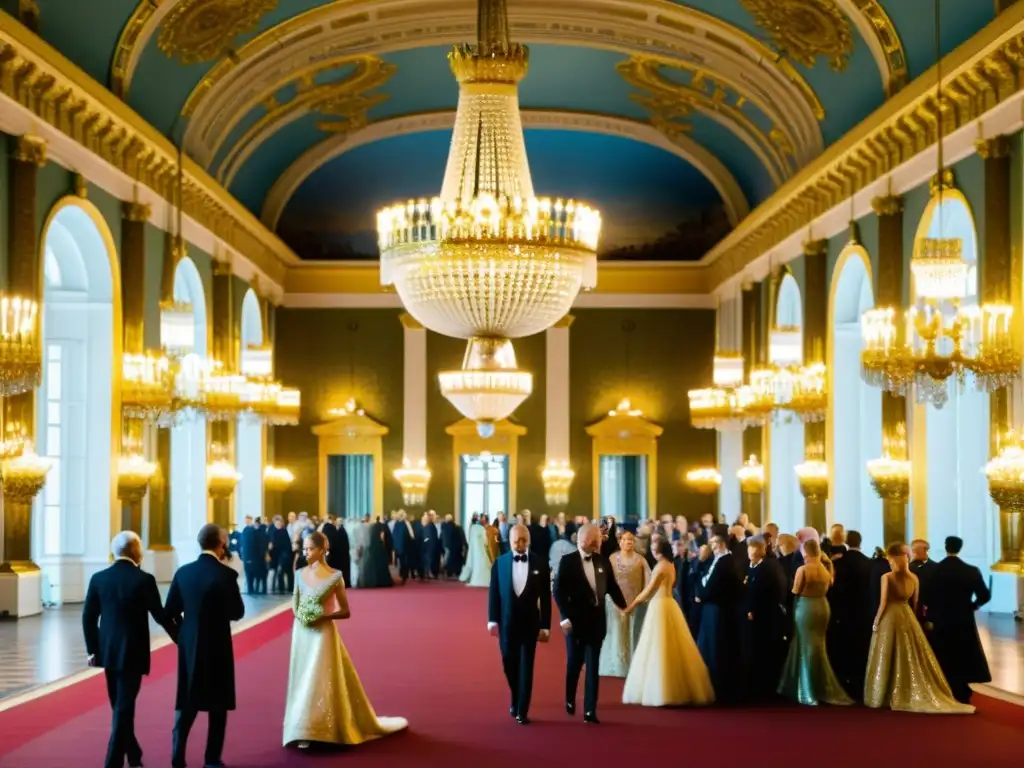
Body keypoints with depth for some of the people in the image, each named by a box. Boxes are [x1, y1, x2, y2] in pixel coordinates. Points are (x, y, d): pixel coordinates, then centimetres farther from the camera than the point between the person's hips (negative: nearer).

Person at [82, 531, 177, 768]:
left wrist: (93, 649, 9)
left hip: (108, 651, 5)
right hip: (132, 653, -5)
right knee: (124, 708, 0)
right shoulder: (144, 579, -13)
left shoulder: (98, 578, 0)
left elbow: (88, 617, 1)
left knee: (120, 707, 18)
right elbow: (160, 615, -9)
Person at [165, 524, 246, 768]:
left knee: (186, 703, 12)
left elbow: (170, 611, 4)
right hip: (217, 646, -4)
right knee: (217, 704, 8)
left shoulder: (183, 572, 0)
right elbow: (237, 612, -7)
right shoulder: (226, 574, -14)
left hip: (189, 645, 4)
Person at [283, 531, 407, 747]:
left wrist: (323, 615, -20)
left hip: (323, 633, -4)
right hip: (302, 634, 4)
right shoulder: (300, 574, 2)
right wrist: (298, 614, -5)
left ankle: (311, 731, 5)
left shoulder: (334, 577, -10)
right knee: (303, 679, 7)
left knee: (321, 679, -3)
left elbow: (345, 612, -6)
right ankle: (304, 732, 13)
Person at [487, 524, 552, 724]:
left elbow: (545, 597, -1)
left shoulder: (540, 563, -3)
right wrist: (493, 620, -6)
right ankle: (516, 699, 33)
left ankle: (522, 711, 4)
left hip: (529, 622, -1)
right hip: (507, 622, 1)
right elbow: (494, 593, 1)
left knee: (526, 667, 0)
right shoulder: (500, 562, 0)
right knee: (509, 664, 9)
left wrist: (545, 626, -3)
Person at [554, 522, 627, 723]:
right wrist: (565, 616, -15)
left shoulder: (602, 561, 6)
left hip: (596, 621, 3)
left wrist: (623, 606, 9)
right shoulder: (567, 561, -6)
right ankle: (570, 701, 32)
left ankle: (590, 711, 2)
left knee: (593, 666, 1)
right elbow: (558, 591, -9)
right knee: (574, 664, 9)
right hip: (576, 620, -3)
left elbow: (612, 586, 16)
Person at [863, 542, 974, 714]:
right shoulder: (914, 578, 1)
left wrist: (876, 622, -2)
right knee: (911, 657, 10)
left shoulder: (887, 577, -13)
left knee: (887, 658, 3)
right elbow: (915, 603, 7)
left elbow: (883, 603, -12)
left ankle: (882, 698, 7)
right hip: (907, 617, 4)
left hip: (889, 618, -4)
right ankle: (908, 696, 12)